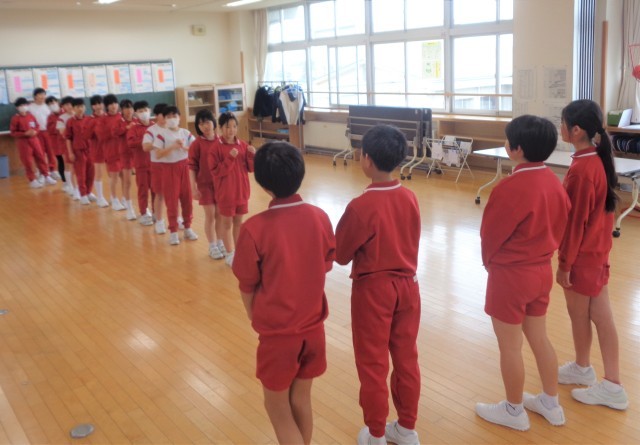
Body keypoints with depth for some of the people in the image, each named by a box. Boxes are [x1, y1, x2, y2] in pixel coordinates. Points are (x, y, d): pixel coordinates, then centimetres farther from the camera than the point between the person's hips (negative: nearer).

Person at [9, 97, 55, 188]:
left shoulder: (31, 116, 4)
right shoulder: (15, 118, -10)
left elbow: (37, 126, 15)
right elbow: (12, 132, -10)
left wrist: (35, 131, -8)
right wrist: (25, 133, -20)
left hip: (34, 139, 5)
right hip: (23, 142, -5)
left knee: (41, 158, 8)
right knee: (28, 161, 1)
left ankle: (46, 177, 18)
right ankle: (32, 181, 10)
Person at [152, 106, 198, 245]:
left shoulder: (186, 133, 3)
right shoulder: (162, 136, -7)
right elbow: (157, 155, -15)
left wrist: (184, 147, -17)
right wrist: (173, 146, -23)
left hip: (185, 167, 3)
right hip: (169, 169, -3)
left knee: (187, 198, 8)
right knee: (171, 200, 0)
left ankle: (188, 228, 22)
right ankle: (173, 231, 8)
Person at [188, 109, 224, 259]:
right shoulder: (196, 144, -9)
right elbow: (192, 167, -7)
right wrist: (194, 188, -11)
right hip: (205, 185, -3)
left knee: (220, 215, 10)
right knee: (210, 215, 3)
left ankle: (220, 243, 24)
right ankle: (212, 246, 15)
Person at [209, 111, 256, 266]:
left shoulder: (242, 145, 1)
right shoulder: (216, 147, -12)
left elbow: (251, 168, 4)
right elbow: (216, 171, -16)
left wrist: (252, 155, -15)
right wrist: (230, 158, -26)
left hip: (242, 190, 4)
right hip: (225, 192, -4)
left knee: (238, 222, 14)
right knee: (227, 223, 7)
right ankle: (229, 254, 18)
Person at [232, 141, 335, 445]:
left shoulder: (254, 229, -21)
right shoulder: (320, 218, -9)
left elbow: (247, 287, -9)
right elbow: (326, 266, 4)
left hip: (277, 332, -4)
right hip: (313, 327, 4)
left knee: (277, 406, 16)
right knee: (301, 401, 21)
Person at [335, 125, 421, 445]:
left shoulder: (361, 206, -22)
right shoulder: (410, 198, -5)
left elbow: (340, 253, -10)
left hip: (373, 289, -5)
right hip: (407, 284, 6)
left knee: (373, 364, 10)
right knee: (407, 358, 17)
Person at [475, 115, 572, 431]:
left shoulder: (511, 188, -25)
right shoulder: (554, 182, -1)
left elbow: (490, 234, -14)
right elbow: (560, 226, 9)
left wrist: (489, 260, 6)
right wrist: (541, 252, 16)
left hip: (510, 275, -8)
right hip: (542, 271, 8)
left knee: (510, 346, 9)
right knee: (539, 339, 21)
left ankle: (513, 411, 26)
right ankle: (551, 404, 36)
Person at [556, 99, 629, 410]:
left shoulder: (581, 169, -24)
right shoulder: (598, 159, 3)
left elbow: (575, 221, -21)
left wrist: (564, 264, -14)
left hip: (583, 254, -9)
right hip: (597, 249, 9)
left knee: (579, 314, 11)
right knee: (600, 315, 12)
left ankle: (582, 368, 31)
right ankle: (607, 381, 21)